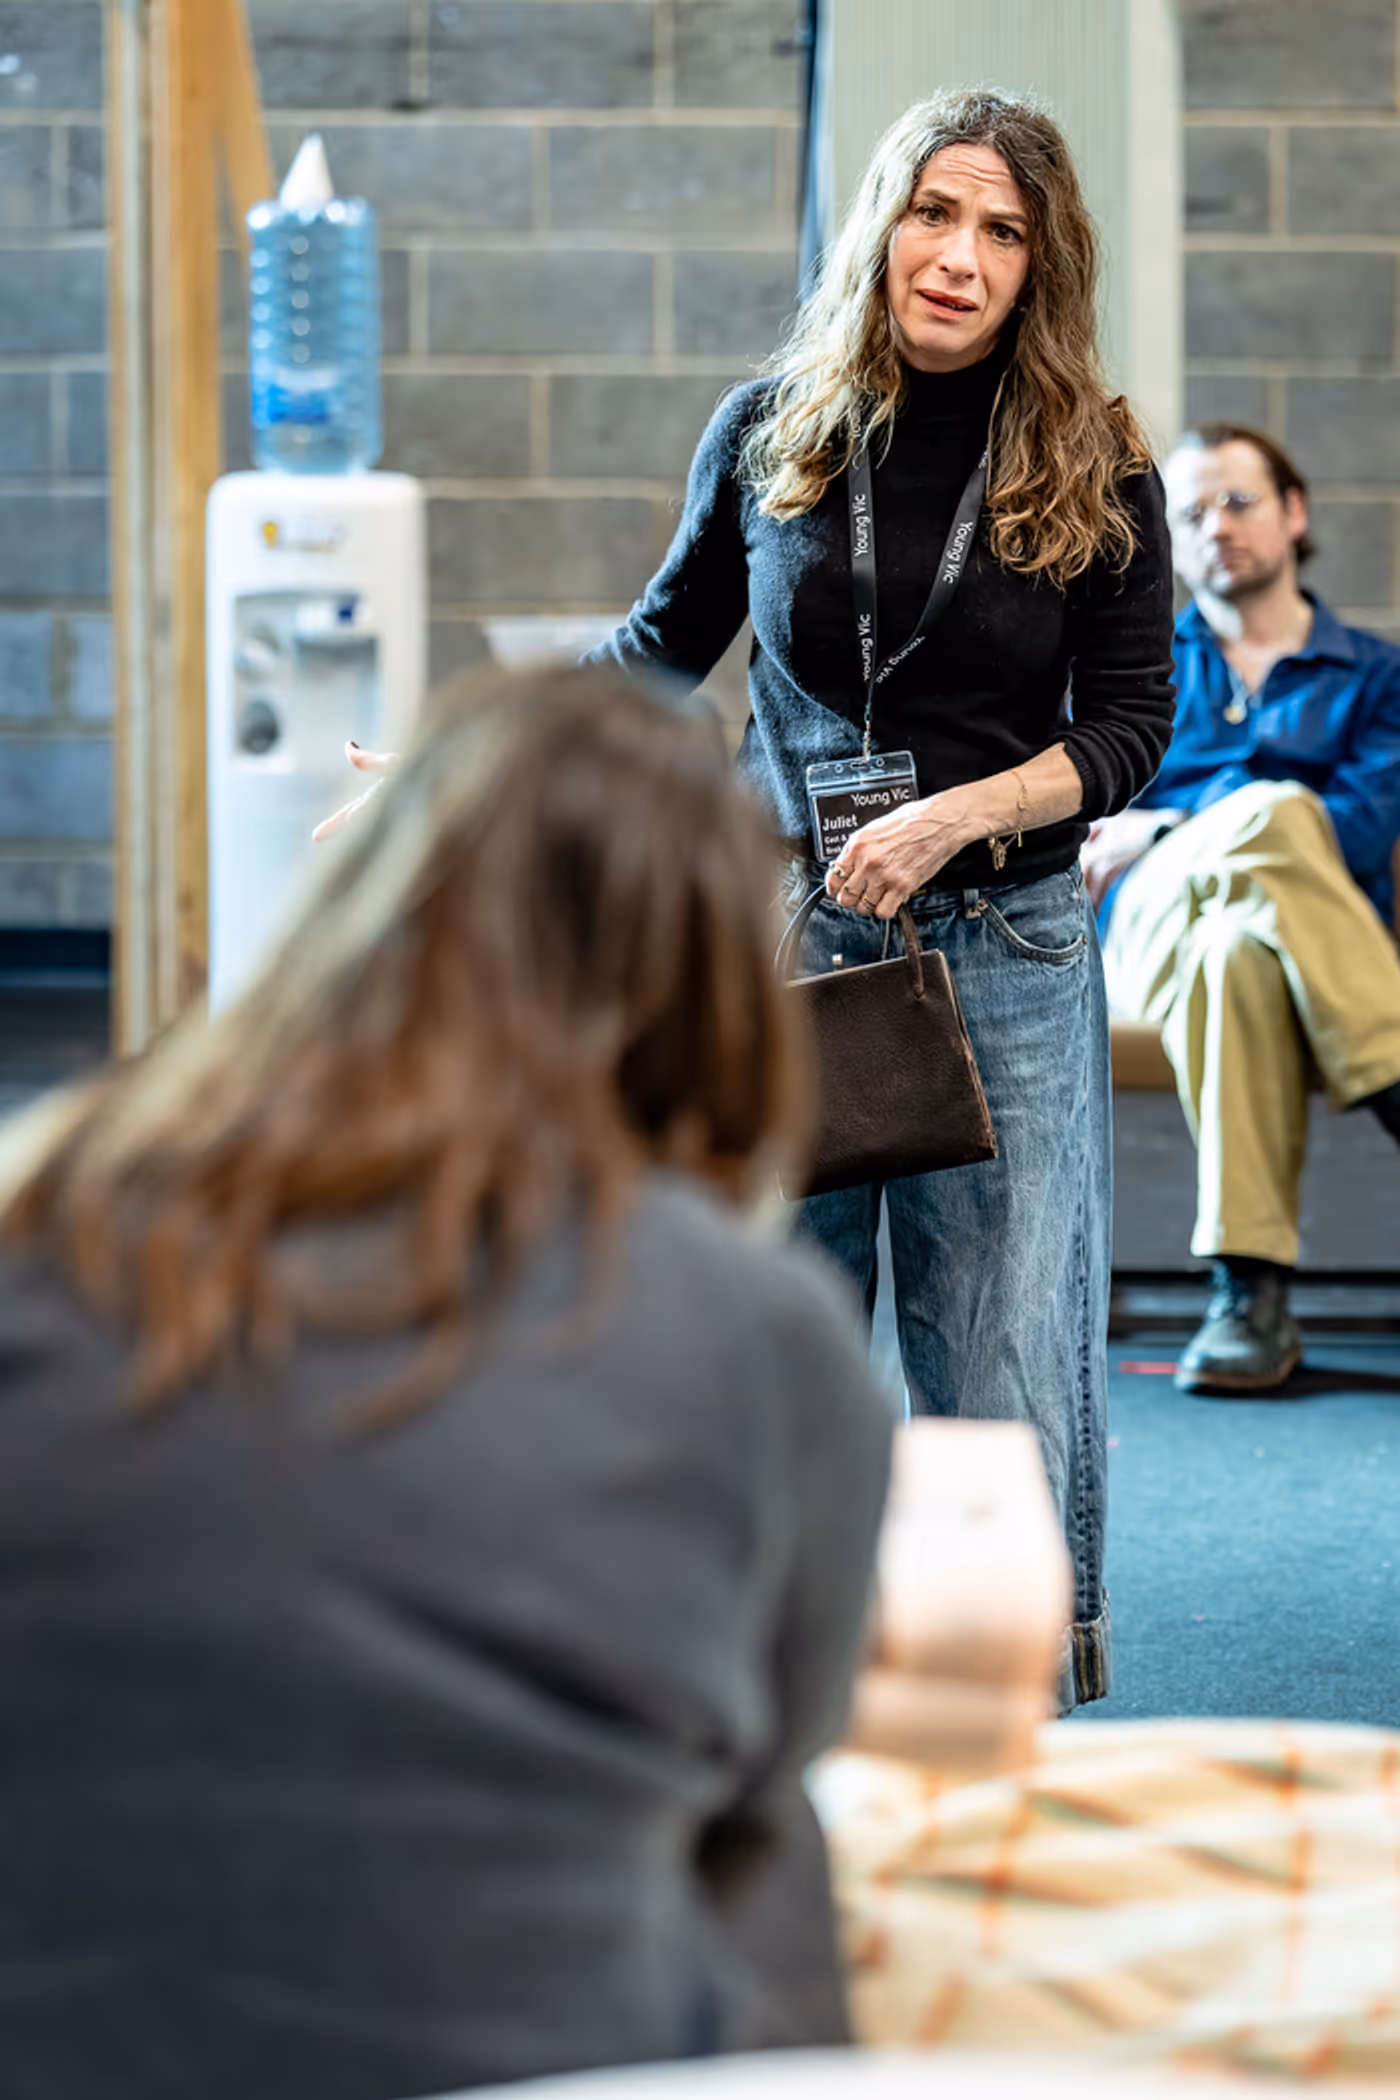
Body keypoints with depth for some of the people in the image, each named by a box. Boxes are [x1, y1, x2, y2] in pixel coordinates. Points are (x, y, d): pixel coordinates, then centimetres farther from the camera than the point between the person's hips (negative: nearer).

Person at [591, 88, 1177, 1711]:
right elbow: (664, 648, 16)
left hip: (1001, 950, -1)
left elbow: (1130, 725, -1)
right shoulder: (769, 432, 3)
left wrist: (948, 819, -16)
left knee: (1002, 1347, -1)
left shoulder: (1093, 472, 0)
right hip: (779, 929, 2)